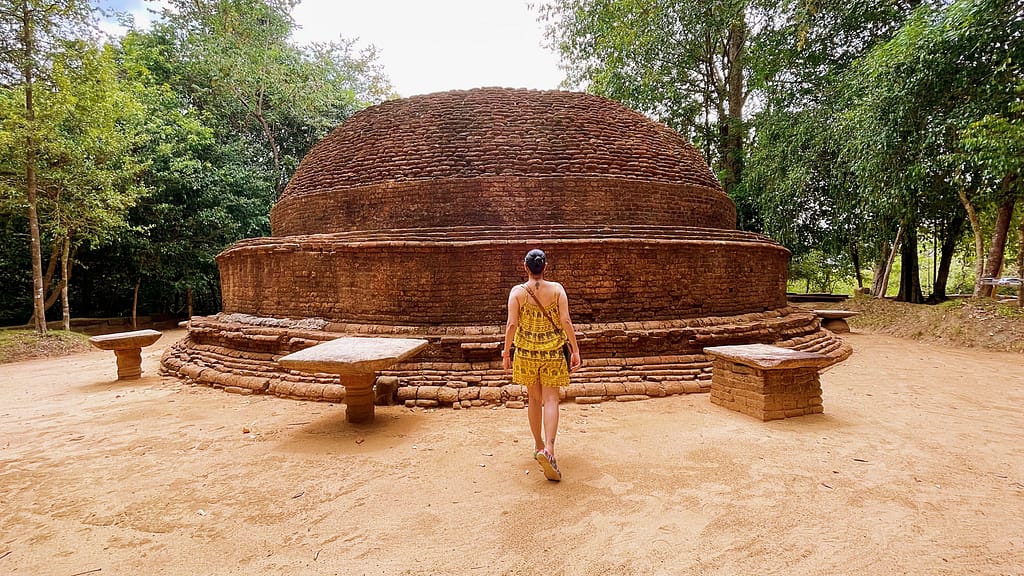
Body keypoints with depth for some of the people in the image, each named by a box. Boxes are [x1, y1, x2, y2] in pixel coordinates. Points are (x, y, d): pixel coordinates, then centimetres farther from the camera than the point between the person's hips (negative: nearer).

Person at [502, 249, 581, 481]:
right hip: (552, 352, -1)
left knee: (534, 399, 16)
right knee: (550, 400, 0)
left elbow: (511, 324, -9)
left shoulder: (517, 292, -6)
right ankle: (548, 449, -16)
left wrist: (506, 352, 1)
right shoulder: (557, 289, -6)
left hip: (526, 352, 1)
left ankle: (539, 446, 29)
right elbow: (566, 321, -9)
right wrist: (575, 350, -4)